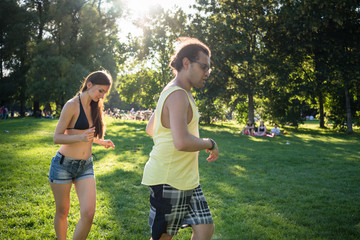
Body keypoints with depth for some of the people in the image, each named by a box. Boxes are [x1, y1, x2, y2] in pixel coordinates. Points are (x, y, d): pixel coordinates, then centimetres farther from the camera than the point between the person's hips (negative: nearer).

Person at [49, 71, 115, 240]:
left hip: (86, 166, 5)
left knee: (89, 213, -8)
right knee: (62, 213, 10)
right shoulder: (72, 105, -12)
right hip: (64, 165, -5)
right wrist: (81, 137, -28)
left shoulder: (94, 107, 10)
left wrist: (100, 141, 14)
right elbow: (57, 137, -14)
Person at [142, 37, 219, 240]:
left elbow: (150, 129, 24)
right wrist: (210, 144, -16)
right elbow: (182, 142, -32)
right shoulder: (178, 95, -19)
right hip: (168, 181, -10)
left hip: (187, 179, 10)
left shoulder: (172, 92, 15)